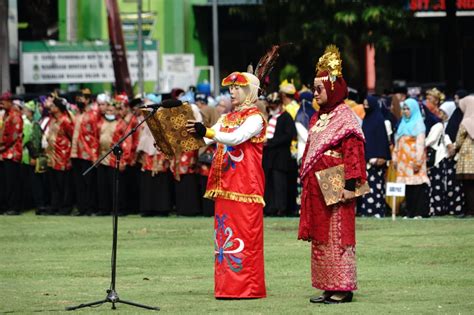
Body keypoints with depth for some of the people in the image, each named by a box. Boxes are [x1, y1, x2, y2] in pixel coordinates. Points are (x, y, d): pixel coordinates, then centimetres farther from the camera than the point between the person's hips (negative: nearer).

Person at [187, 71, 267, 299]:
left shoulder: (255, 118, -5)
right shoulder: (226, 118, 19)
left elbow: (236, 138, -21)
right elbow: (207, 140, 12)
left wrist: (206, 131, -31)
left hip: (245, 185, -7)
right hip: (224, 185, 8)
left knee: (244, 235, -7)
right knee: (224, 234, 5)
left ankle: (248, 287, -5)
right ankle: (228, 286, 8)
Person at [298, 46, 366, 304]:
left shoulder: (345, 117, -9)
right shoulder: (317, 118, 16)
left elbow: (353, 150, -17)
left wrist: (350, 184, -22)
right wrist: (305, 178, 16)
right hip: (316, 187, 9)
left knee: (337, 235, -6)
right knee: (320, 236, 9)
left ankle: (343, 288, -2)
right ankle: (328, 287, 13)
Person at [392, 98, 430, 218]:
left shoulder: (418, 124, 1)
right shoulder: (403, 124, 21)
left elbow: (420, 144, -8)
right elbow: (397, 143, 22)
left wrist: (418, 161, -16)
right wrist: (395, 158, 13)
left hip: (414, 158, -6)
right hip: (403, 159, 6)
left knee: (417, 185, -10)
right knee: (407, 186, 2)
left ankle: (419, 212, -13)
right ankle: (410, 212, 4)